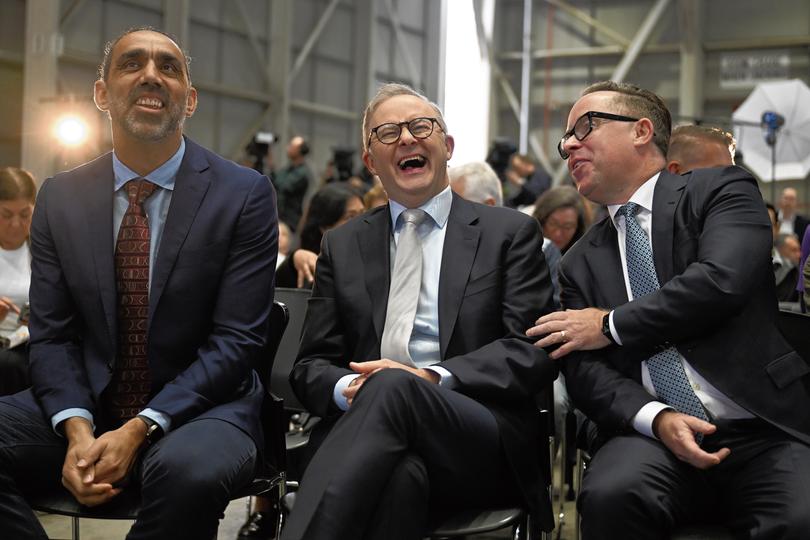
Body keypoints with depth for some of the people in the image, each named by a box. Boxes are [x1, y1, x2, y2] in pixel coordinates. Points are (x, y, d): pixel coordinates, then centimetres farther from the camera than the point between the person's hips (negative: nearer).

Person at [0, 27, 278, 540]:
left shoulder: (246, 194, -5)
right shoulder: (59, 198, 7)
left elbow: (235, 341, -9)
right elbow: (52, 335, 4)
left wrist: (139, 430, -19)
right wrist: (77, 430, -16)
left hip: (199, 407, -2)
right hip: (86, 406, 3)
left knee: (188, 469, -36)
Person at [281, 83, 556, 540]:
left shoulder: (510, 233, 11)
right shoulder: (342, 246, 20)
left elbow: (536, 351, 1)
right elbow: (312, 365, 16)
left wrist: (434, 379, -15)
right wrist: (347, 390, -10)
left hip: (484, 442, -1)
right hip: (365, 424, 1)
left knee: (392, 388, -36)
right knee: (398, 471, -39)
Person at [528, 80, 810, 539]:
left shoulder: (721, 190, 6)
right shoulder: (581, 263, 17)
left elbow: (722, 281, -13)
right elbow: (584, 371, 8)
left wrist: (611, 326, -3)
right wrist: (656, 417, -13)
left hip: (764, 428, -3)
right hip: (651, 433, 3)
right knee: (609, 496, -30)